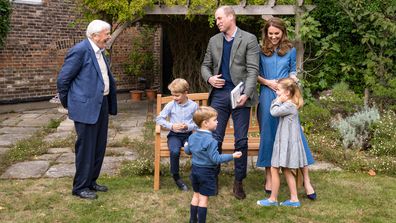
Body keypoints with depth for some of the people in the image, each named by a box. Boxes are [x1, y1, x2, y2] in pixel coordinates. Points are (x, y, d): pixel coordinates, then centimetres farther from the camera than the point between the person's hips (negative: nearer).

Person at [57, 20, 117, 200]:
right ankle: (80, 187, 13)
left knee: (99, 147, 15)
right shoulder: (80, 50, -15)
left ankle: (91, 181, 29)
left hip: (101, 105, 9)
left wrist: (110, 103, 17)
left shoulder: (99, 52, 12)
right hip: (86, 107, -9)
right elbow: (63, 79, -12)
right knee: (86, 148, 0)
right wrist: (67, 103, -1)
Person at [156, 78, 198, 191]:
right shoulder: (171, 105, 0)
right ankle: (176, 177, -6)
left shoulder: (193, 106, -1)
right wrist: (171, 126, -12)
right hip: (174, 135, 0)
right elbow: (159, 118, 1)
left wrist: (188, 126, -18)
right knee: (174, 151, -31)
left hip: (188, 134, 0)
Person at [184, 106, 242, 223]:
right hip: (206, 172, -7)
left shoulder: (192, 137, 1)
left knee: (196, 195, 20)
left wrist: (186, 146, 37)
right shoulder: (210, 141, -24)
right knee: (203, 198, 3)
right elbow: (216, 158, -25)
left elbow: (187, 151, 14)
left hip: (195, 169, 8)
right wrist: (232, 156, -21)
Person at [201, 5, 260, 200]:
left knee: (241, 140, 2)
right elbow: (205, 65, 19)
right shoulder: (214, 41, 12)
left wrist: (246, 94, -20)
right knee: (215, 138, 3)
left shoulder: (249, 39, -1)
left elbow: (253, 70, -8)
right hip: (219, 94, 3)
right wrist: (209, 78, -4)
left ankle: (238, 182, 15)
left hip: (240, 94, -3)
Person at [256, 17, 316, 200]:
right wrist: (267, 82, -9)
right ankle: (269, 177, 17)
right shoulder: (261, 51, 6)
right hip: (267, 97, 0)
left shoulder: (290, 50, 8)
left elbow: (292, 71, 13)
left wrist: (293, 78, -9)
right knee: (268, 135, 4)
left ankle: (306, 180, 2)